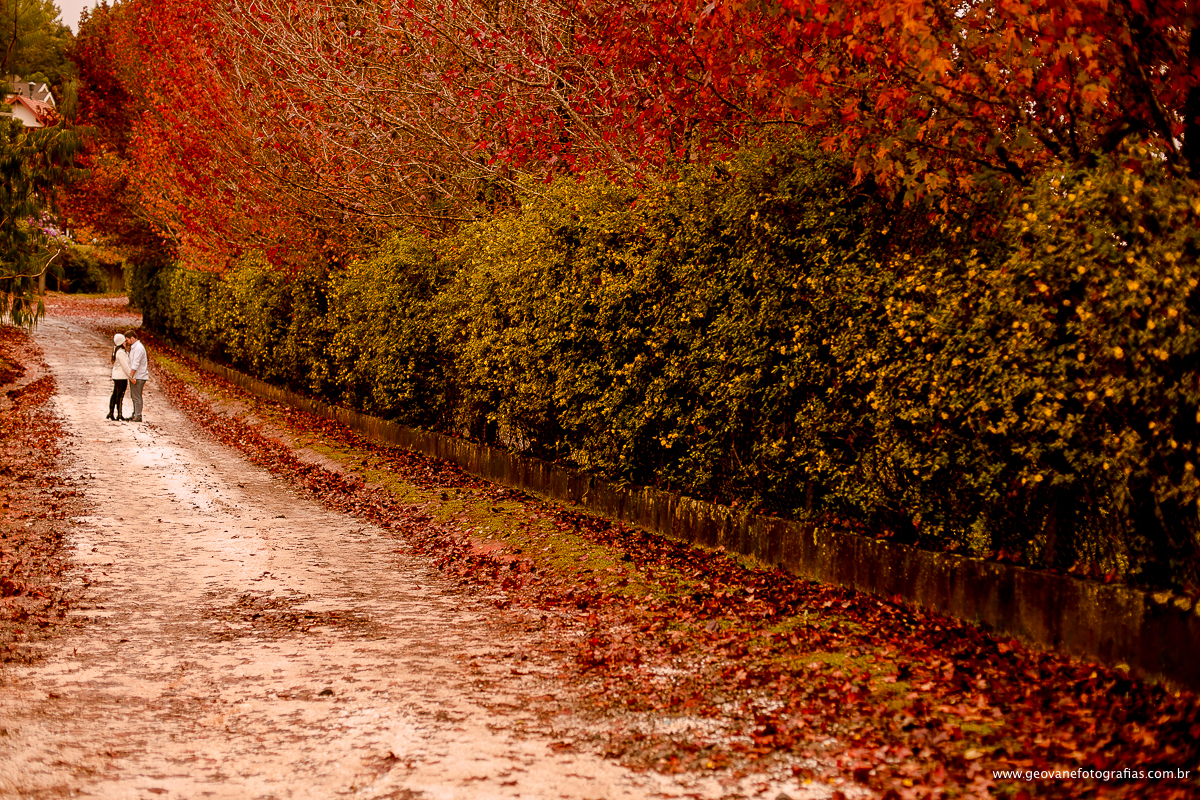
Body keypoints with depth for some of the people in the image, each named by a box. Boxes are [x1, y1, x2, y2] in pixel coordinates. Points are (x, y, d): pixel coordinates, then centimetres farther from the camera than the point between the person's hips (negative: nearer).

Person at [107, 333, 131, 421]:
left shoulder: (116, 351, 11)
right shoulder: (121, 352, -18)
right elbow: (125, 366, -19)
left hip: (116, 376, 9)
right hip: (121, 377, -9)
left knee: (114, 395, 12)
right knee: (120, 396, -3)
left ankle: (111, 414, 17)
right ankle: (119, 415, 1)